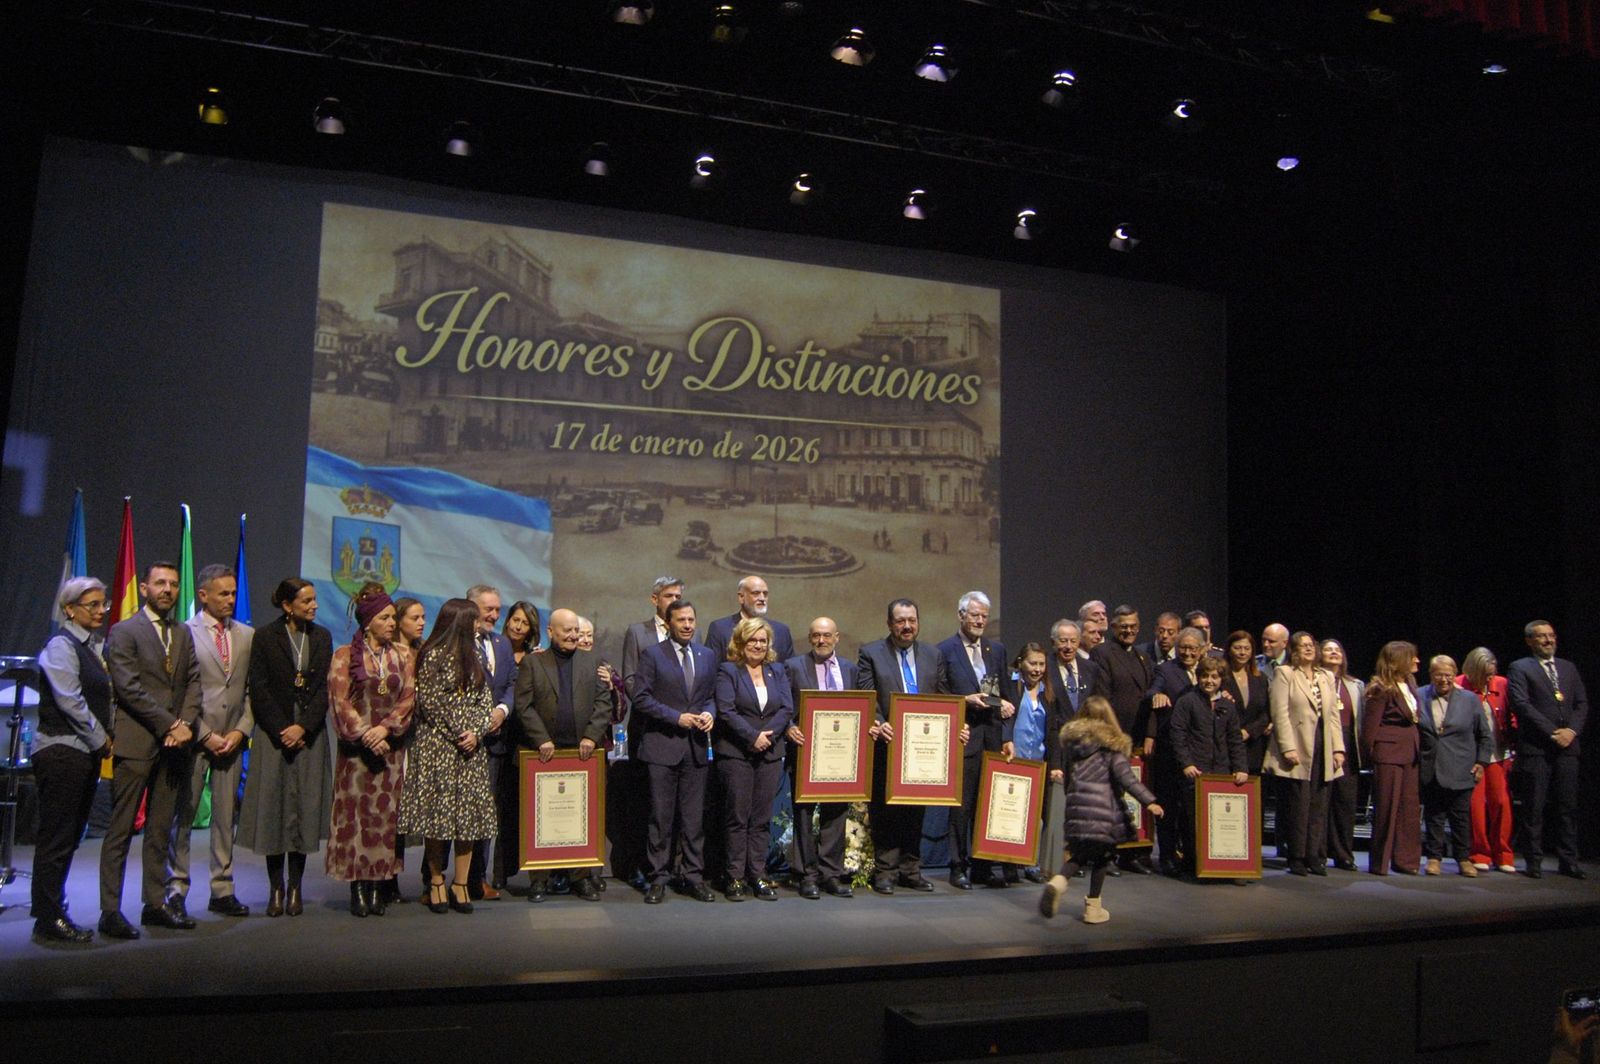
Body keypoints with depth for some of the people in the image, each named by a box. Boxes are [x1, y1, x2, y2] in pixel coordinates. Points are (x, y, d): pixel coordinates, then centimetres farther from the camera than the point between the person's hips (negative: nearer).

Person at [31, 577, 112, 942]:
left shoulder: (94, 645, 15)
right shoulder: (61, 646, -10)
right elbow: (70, 701, -15)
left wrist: (105, 737, 4)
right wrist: (101, 739, -9)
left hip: (86, 752, 8)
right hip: (61, 751, -8)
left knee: (69, 837, 12)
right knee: (55, 838, -3)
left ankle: (51, 915, 19)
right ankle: (49, 920, 4)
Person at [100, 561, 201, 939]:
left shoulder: (183, 633, 16)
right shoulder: (124, 632, -2)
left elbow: (193, 681, 11)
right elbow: (129, 688, -10)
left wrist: (186, 723, -6)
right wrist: (169, 724, -13)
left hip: (174, 743, 6)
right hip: (136, 744, -5)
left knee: (162, 829, 9)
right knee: (121, 830, -2)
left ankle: (157, 902, 16)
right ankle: (110, 910, 4)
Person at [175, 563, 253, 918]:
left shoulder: (247, 635, 10)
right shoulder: (184, 633, -4)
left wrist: (241, 730, -2)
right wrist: (205, 735, -9)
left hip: (232, 739, 4)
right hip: (194, 739, -4)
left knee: (226, 815, 8)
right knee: (183, 814, 2)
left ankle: (222, 890, 15)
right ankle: (176, 889, 13)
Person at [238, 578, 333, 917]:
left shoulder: (321, 637, 8)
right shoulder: (265, 637, 0)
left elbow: (325, 688, 3)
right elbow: (259, 689, -3)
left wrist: (303, 727, -9)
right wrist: (281, 730, -10)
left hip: (310, 733, 2)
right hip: (274, 733, -2)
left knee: (305, 808, 1)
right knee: (273, 807, -2)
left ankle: (296, 887, 8)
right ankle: (276, 887, 7)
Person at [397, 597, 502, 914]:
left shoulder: (472, 657, 15)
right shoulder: (433, 656, -6)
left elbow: (485, 700, 11)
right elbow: (430, 703, -11)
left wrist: (477, 732, -6)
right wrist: (458, 734, -11)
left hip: (472, 748, 6)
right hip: (438, 747, -6)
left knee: (469, 814, 2)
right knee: (438, 812, -2)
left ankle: (460, 884, 7)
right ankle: (436, 882, 9)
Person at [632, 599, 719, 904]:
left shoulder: (707, 656, 13)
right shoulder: (652, 654, -1)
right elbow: (641, 698, -7)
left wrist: (709, 712, -3)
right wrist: (676, 717, -13)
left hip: (697, 747, 4)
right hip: (662, 745, -4)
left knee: (694, 816, 7)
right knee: (661, 816, 0)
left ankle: (693, 876, 15)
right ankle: (658, 878, 9)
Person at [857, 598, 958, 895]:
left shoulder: (933, 656, 11)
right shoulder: (871, 653, -1)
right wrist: (878, 725, -24)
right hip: (887, 745, -4)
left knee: (915, 809, 11)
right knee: (884, 809, 3)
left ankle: (910, 870, 21)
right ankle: (885, 871, 11)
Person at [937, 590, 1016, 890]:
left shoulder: (997, 650, 14)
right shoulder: (944, 651, -2)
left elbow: (1008, 695, 14)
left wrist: (1007, 735, 3)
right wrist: (966, 700, -15)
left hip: (993, 737, 5)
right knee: (961, 805, 1)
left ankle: (982, 865, 17)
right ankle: (958, 867, 10)